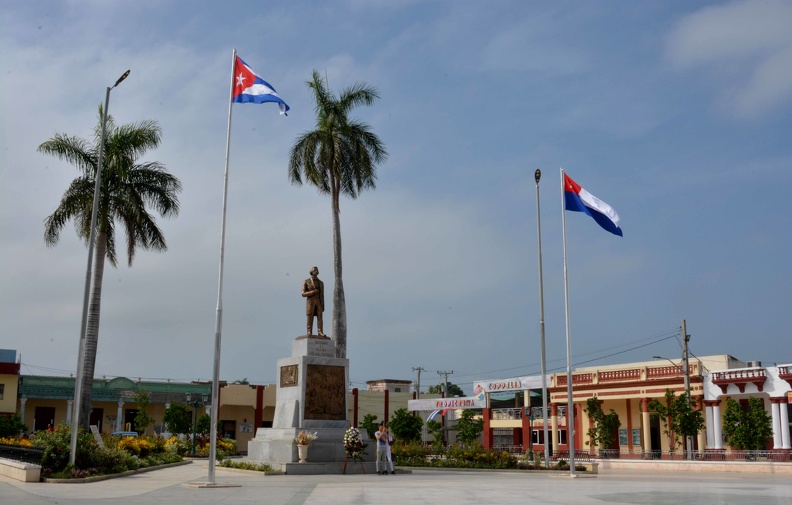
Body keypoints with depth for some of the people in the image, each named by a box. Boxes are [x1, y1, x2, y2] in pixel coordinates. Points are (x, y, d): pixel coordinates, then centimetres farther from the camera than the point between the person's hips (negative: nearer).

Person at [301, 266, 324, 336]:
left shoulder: (321, 283, 14)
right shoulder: (306, 282, 3)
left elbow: (322, 296, 12)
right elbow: (303, 294, -4)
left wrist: (323, 306, 4)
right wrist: (313, 292, -16)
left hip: (319, 302, 3)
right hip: (310, 302, -2)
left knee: (320, 317, -9)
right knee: (310, 318, -6)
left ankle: (320, 333, -14)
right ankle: (309, 333, -3)